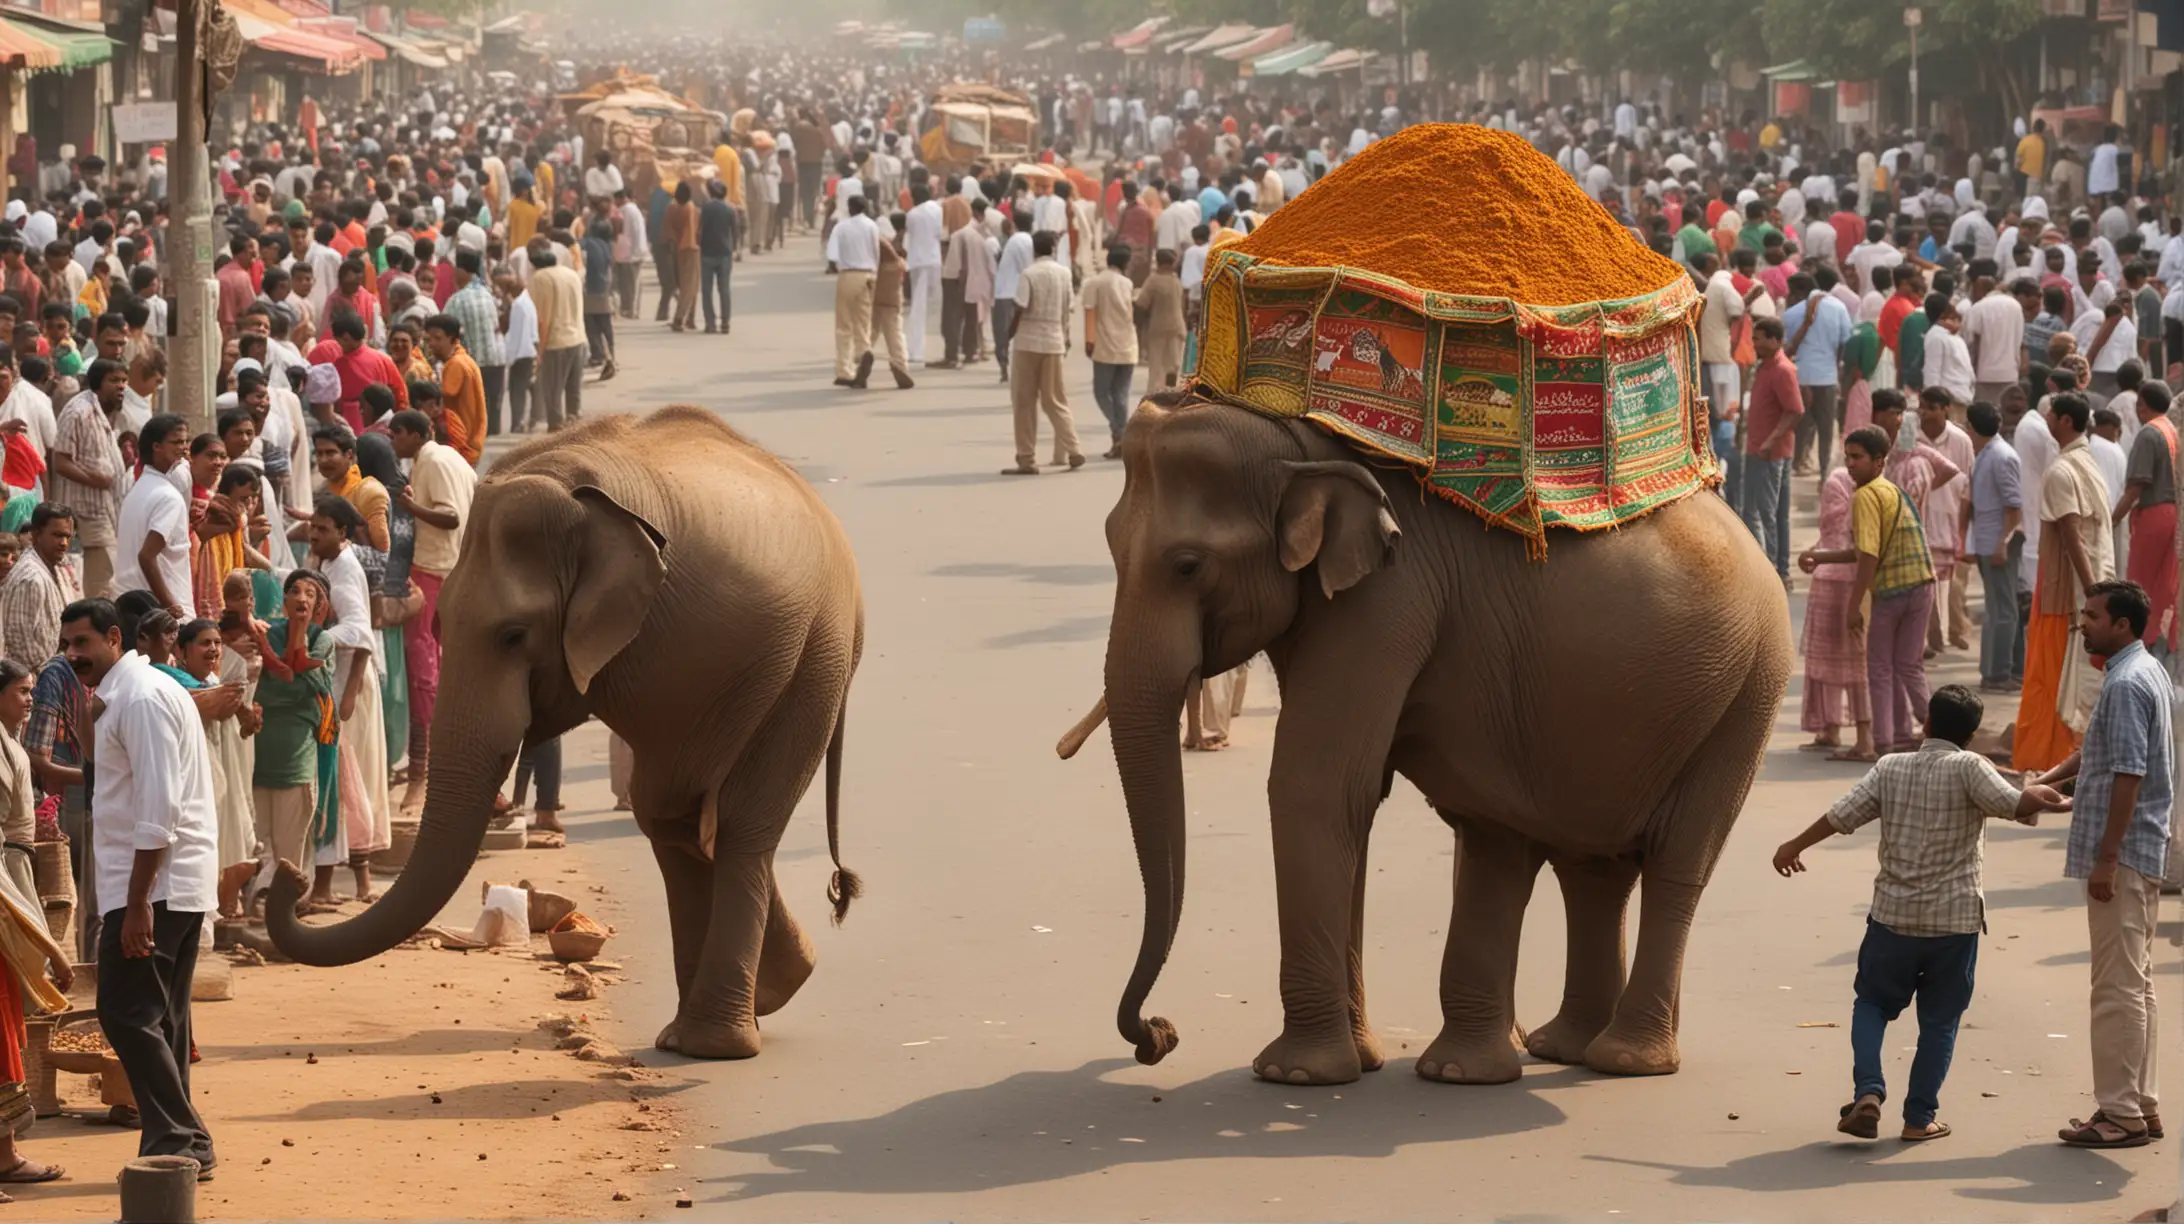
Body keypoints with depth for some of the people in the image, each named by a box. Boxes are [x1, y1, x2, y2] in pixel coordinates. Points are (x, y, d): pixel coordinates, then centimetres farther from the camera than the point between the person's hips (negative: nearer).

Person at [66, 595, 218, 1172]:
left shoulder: (142, 698, -15)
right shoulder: (121, 695, 17)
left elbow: (159, 811, -21)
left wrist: (137, 903, -22)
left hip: (154, 885, -10)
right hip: (177, 885, 10)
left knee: (127, 1014, -10)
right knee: (159, 1020, 11)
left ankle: (178, 1142, -9)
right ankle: (181, 1144, 14)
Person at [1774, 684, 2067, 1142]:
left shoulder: (1890, 768, 2)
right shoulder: (1968, 769, -9)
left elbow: (1841, 815, 4)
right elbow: (2015, 805, -21)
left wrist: (1796, 846, 17)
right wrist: (2052, 802, -2)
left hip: (1893, 914, 2)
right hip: (1955, 919, -2)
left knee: (1872, 1003, 16)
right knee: (1939, 1019, 9)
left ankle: (1868, 1091, -3)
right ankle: (1919, 1117, 9)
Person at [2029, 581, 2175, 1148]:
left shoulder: (2126, 685, -19)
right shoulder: (2150, 673, 13)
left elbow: (2127, 776, -22)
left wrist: (2105, 860, -21)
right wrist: (2049, 778, 14)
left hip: (2122, 853, -10)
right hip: (2145, 850, 10)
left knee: (2119, 985, -6)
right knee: (2136, 982, 15)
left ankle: (2120, 1113, -3)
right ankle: (2140, 1105, 20)